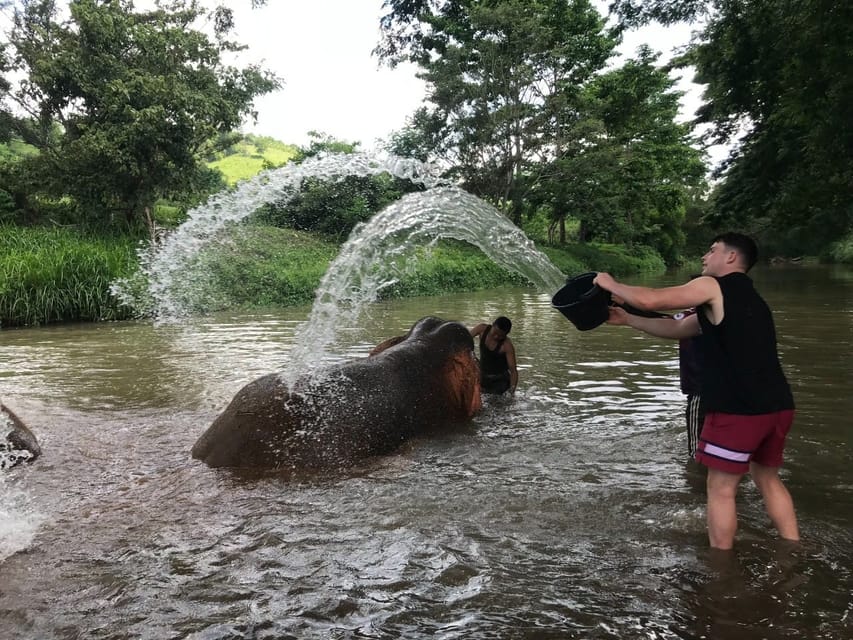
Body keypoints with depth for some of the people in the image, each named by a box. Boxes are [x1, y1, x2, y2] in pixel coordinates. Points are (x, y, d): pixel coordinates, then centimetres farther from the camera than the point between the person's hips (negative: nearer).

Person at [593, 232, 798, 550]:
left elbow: (650, 300, -9)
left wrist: (611, 284, 8)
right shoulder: (747, 297, 23)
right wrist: (626, 319, 23)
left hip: (739, 409, -9)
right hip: (777, 405, 9)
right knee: (768, 479, 24)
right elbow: (676, 328, 24)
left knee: (721, 488, 5)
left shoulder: (713, 287, -4)